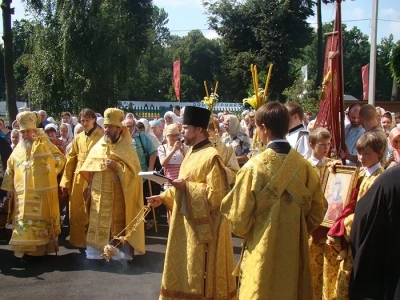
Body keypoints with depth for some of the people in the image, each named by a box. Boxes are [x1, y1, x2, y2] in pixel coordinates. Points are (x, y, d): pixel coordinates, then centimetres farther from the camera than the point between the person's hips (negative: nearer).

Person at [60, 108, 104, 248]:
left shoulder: (102, 137, -4)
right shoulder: (77, 138, 10)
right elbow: (70, 160, 9)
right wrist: (65, 182, 5)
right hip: (78, 180, 4)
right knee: (77, 212, 7)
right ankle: (79, 240, 19)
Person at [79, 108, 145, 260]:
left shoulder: (126, 148, -4)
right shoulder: (97, 147, 8)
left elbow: (135, 170, -9)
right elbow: (90, 169, 12)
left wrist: (116, 166, -21)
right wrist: (89, 186, 5)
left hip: (118, 195, -3)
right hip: (99, 194, 4)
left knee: (118, 224, 1)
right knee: (98, 224, 6)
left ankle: (120, 253, 11)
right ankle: (96, 251, 15)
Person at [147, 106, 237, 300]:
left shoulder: (211, 156, -19)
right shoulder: (192, 153, 10)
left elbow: (216, 193, -22)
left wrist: (186, 186, -22)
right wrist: (163, 197, 9)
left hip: (204, 223, -9)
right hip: (187, 220, 9)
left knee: (200, 272, 2)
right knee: (187, 267, 17)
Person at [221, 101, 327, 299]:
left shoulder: (254, 167, -16)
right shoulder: (304, 165, -5)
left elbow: (239, 218, -10)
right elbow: (318, 208, 3)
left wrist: (246, 233, 11)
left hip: (263, 250, -3)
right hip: (295, 248, 4)